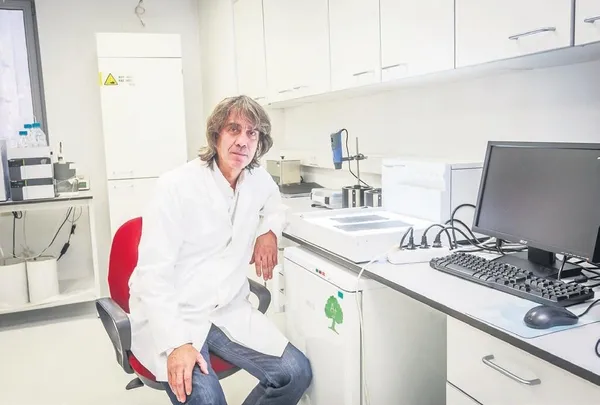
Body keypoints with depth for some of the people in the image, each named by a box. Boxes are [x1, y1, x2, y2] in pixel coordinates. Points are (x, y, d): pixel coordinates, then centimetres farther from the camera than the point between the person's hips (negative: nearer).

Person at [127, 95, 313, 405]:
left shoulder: (259, 179, 2)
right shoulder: (177, 186, -16)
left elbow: (275, 206, 28)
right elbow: (154, 273, -18)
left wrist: (269, 231, 4)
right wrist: (176, 343, -29)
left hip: (228, 310, 6)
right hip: (172, 314, -5)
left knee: (297, 372, -12)